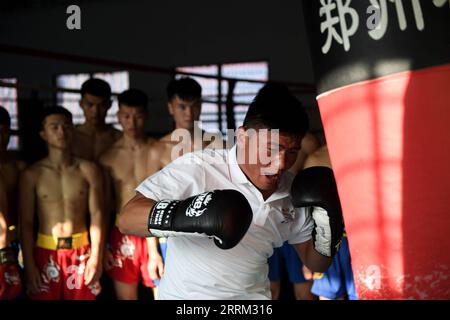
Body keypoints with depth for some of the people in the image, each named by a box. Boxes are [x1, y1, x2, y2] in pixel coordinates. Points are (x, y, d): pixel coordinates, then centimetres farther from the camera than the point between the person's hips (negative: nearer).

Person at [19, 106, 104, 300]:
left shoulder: (88, 170, 1)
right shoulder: (32, 174, -2)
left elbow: (96, 215, 1)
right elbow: (26, 222, -1)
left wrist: (96, 257, -5)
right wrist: (29, 264, -6)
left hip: (81, 252, 1)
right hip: (46, 252, -1)